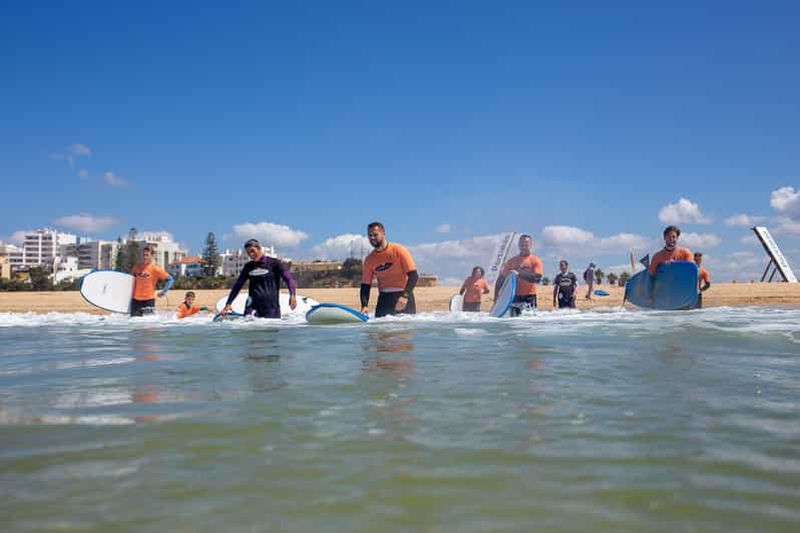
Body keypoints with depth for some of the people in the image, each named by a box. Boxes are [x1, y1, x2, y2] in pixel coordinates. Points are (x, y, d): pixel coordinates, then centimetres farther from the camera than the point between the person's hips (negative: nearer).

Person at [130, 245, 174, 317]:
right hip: (135, 299, 4)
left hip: (149, 299, -4)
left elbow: (170, 279, -7)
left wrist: (163, 292, -11)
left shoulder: (155, 268, -6)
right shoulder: (136, 267, 7)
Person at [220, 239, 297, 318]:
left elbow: (288, 278, -9)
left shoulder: (274, 263, 1)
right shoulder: (248, 267, 13)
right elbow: (237, 285, 21)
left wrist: (292, 295, -26)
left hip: (271, 309, -2)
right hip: (253, 307, 2)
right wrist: (228, 304, 15)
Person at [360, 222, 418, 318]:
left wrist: (405, 296, -25)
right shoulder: (369, 260, 4)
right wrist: (364, 306, -11)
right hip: (384, 298, 3)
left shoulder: (398, 251, -8)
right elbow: (365, 285, 6)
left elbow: (413, 276, -13)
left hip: (403, 295, -3)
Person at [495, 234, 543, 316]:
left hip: (529, 297, -3)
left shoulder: (536, 261, 3)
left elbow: (537, 278, -13)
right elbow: (501, 278, 14)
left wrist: (519, 274, -21)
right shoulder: (511, 261, 12)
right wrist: (496, 295, 4)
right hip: (514, 297, 3)